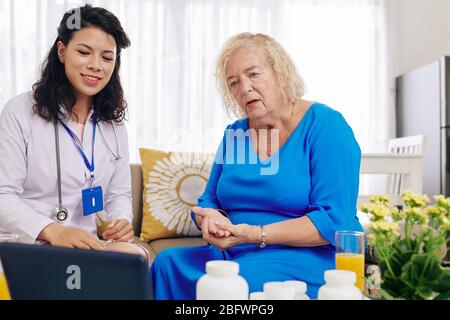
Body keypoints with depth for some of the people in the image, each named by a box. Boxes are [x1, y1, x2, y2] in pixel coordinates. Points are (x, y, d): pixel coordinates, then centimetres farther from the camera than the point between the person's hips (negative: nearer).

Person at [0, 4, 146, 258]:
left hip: (88, 247, 6)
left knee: (136, 255, -27)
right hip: (29, 249, -5)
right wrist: (52, 231, -31)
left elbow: (119, 193, 12)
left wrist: (122, 221, -12)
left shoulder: (113, 123, 10)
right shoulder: (21, 111, -7)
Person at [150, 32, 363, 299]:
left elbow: (334, 221, -16)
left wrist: (256, 235, -23)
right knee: (168, 262, -17)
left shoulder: (325, 125, -8)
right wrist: (212, 220, -9)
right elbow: (208, 202, 16)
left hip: (311, 259, -5)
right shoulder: (234, 134, 11)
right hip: (234, 256, 6)